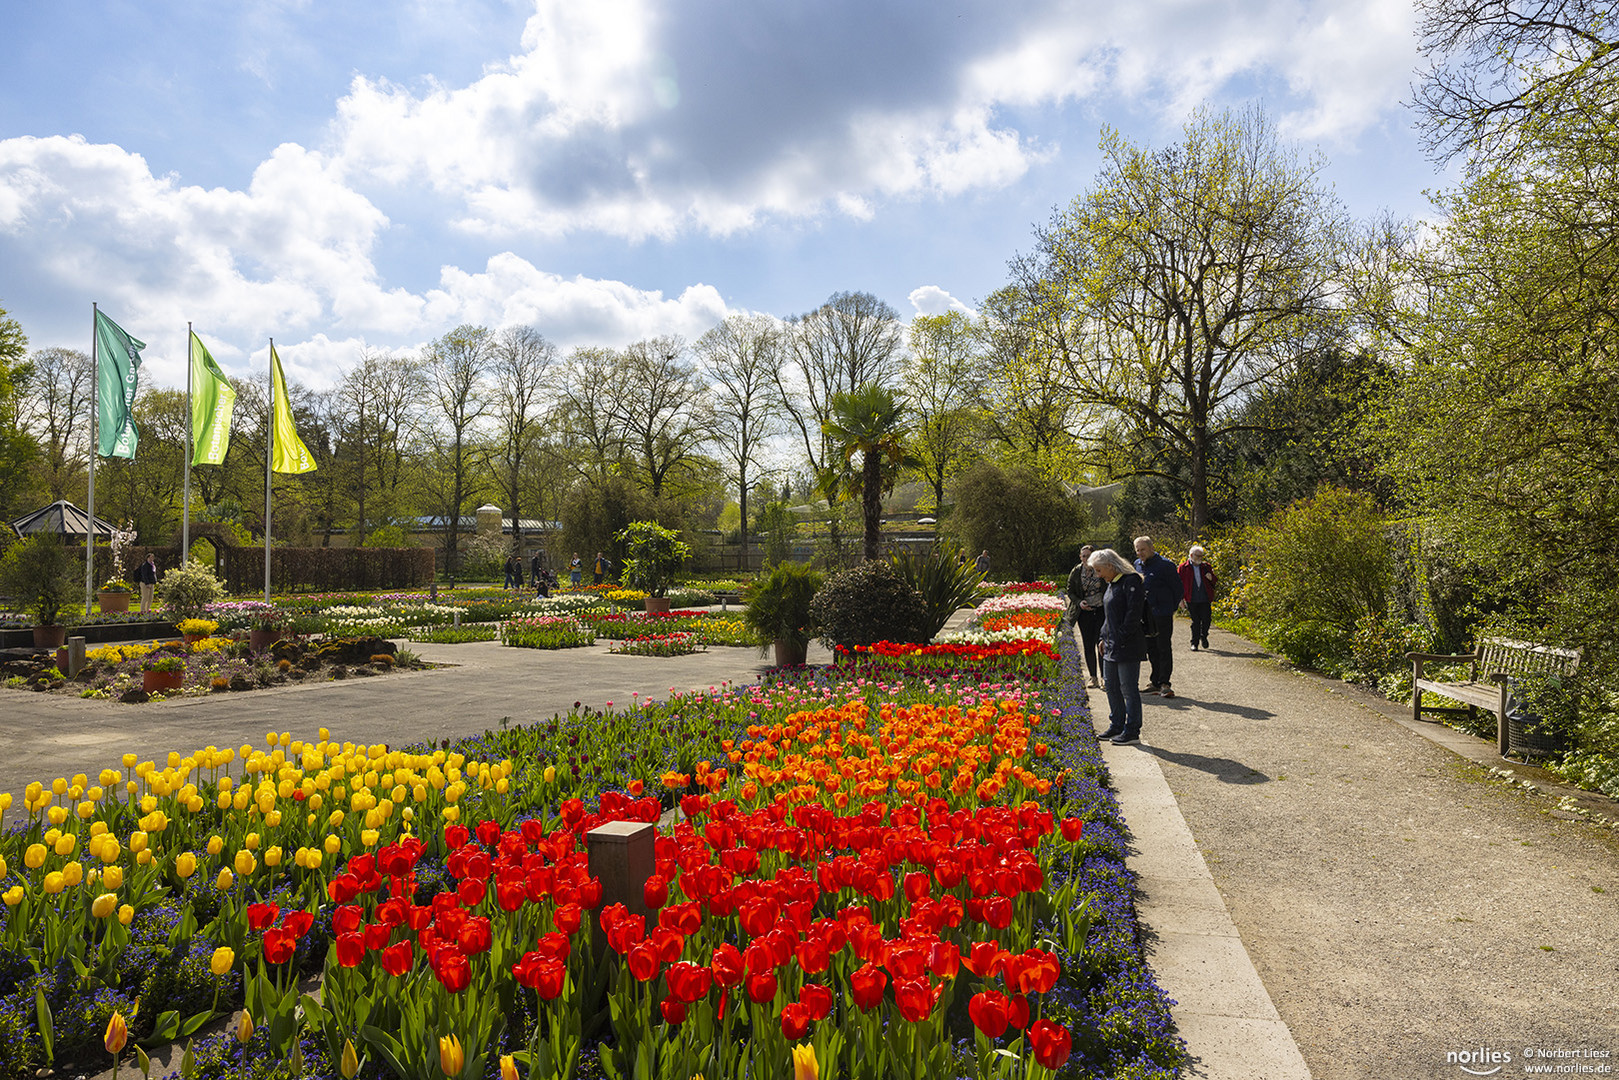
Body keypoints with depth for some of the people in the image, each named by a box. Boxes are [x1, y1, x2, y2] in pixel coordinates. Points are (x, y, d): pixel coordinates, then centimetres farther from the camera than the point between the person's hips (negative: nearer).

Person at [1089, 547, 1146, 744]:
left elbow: (1133, 614, -19)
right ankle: (1116, 726, 27)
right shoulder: (1112, 584, 14)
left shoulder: (1131, 581, -14)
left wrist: (1121, 639, -18)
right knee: (1111, 685, 16)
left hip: (1127, 647, -10)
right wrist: (1104, 637, 14)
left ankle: (1132, 731, 8)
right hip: (1112, 646, 10)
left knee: (1129, 688, -2)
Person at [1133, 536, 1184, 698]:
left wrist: (1171, 608, -3)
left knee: (1164, 648, -4)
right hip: (1145, 615, 6)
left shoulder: (1164, 565, -9)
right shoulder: (1137, 565, 10)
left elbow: (1179, 590, -4)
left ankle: (1164, 683, -1)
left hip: (1162, 614, -6)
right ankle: (1155, 683, 18)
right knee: (1151, 648, 11)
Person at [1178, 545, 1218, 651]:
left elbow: (1215, 584, 18)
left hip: (1205, 600, 2)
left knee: (1206, 619, 1)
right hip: (1192, 600, -2)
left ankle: (1204, 637, 27)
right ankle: (1194, 643, 13)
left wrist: (1211, 579, -6)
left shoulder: (1206, 567, 10)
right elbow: (1180, 583, 4)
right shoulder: (1183, 567, 2)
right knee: (1195, 622, 2)